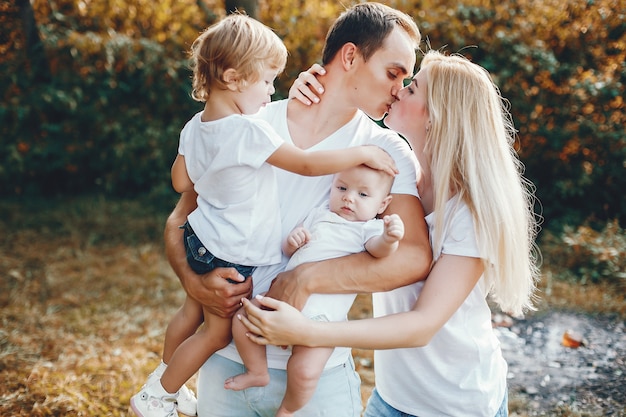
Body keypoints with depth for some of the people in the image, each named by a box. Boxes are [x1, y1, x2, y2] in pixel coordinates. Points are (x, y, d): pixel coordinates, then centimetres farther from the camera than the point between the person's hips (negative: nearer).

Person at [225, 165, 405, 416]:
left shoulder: (370, 228, 1)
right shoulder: (319, 215, 16)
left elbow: (378, 249, -22)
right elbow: (288, 252, 21)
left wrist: (389, 239, -45)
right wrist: (292, 241, -3)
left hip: (321, 318, -5)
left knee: (304, 372, -19)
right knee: (243, 322, -6)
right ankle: (257, 373, 21)